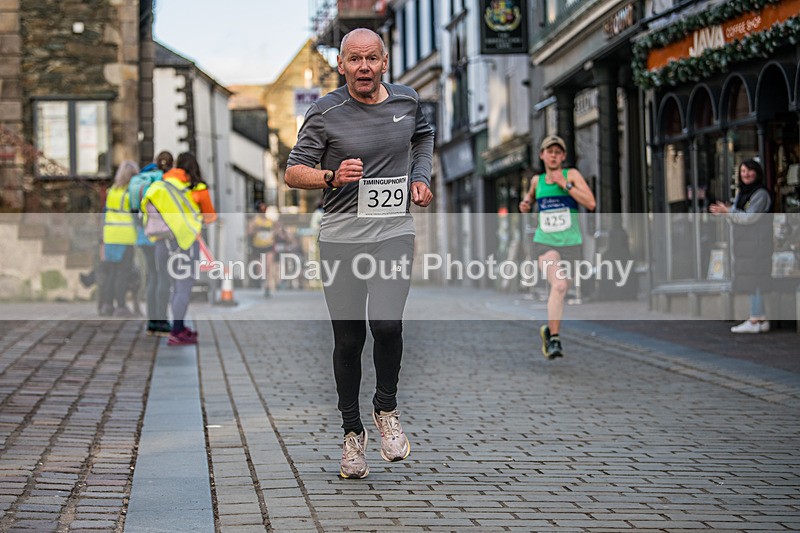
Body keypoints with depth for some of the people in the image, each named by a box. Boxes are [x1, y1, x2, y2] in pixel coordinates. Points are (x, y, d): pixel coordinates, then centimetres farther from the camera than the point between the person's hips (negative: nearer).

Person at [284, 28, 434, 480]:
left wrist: (421, 176, 12)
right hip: (341, 237, -1)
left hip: (393, 234, 1)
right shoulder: (326, 113, -5)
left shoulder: (408, 100, 6)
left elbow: (424, 137, 29)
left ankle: (387, 409, 6)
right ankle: (353, 432, 19)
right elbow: (293, 172, -2)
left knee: (386, 322, -19)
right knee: (349, 338, 2)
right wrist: (332, 178, -20)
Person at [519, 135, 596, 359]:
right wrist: (525, 204, 10)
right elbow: (531, 194, 33)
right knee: (559, 286, -24)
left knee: (560, 291, 8)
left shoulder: (572, 174, -1)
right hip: (545, 243, 0)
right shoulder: (537, 180, 9)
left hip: (571, 244, 0)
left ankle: (549, 330, 36)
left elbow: (591, 203, -12)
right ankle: (554, 340, -21)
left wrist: (565, 185, -16)